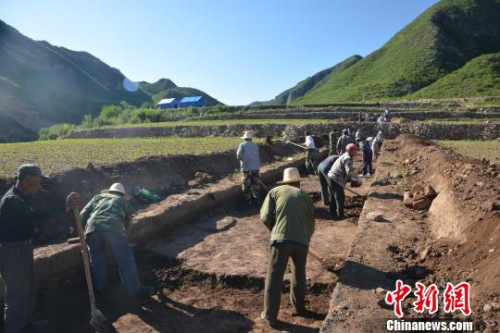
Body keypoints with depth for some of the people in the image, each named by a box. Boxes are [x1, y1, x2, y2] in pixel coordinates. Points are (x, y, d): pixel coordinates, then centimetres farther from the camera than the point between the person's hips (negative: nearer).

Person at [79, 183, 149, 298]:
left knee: (96, 258, 24)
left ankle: (101, 287, 34)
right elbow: (126, 222, 29)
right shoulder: (124, 203, 31)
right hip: (114, 229, -2)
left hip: (93, 229, 2)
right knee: (125, 260, 9)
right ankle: (134, 289, 15)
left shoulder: (98, 197, 33)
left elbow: (82, 215, 24)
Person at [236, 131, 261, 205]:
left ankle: (248, 200, 10)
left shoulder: (242, 145, -3)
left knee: (246, 185, 8)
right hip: (255, 167, 3)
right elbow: (258, 157, 8)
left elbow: (239, 156, -12)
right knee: (255, 183, 15)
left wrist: (241, 158, 9)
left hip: (246, 167, -3)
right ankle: (257, 199, 23)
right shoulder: (255, 145, 5)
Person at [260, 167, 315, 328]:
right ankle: (298, 307, 38)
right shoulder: (305, 195, 21)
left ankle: (270, 316, 16)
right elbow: (311, 223, 19)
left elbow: (265, 217, 6)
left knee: (274, 277, 9)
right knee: (299, 275, 24)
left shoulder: (275, 191, 15)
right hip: (302, 240, 3)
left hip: (281, 239, -2)